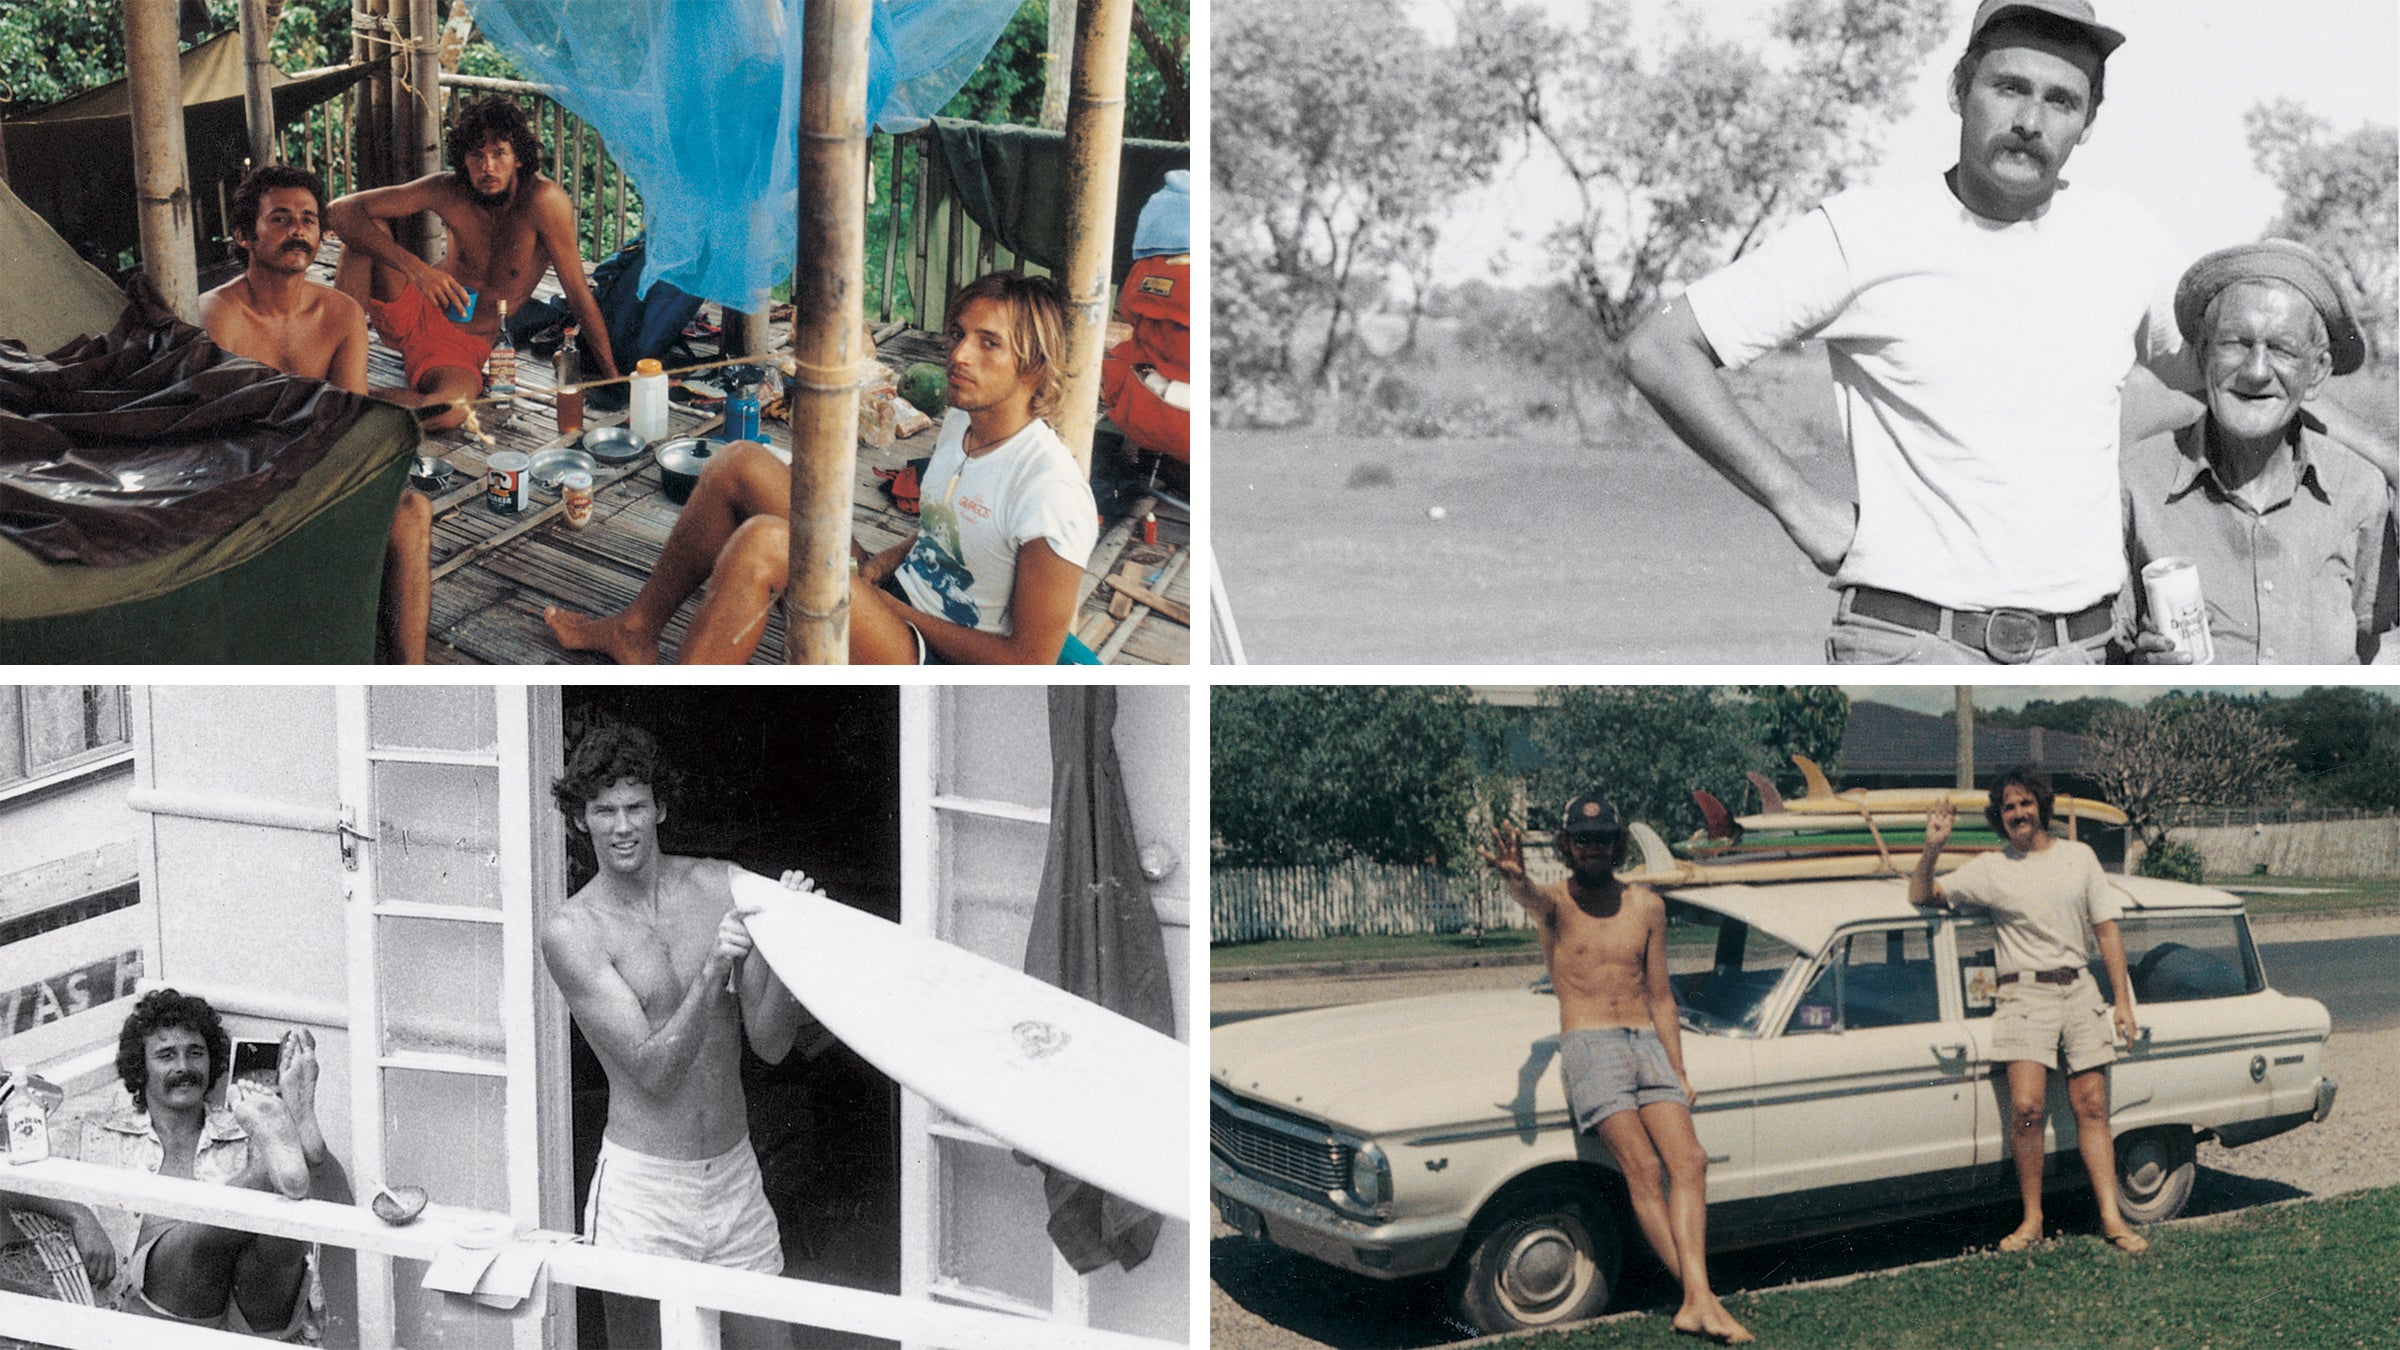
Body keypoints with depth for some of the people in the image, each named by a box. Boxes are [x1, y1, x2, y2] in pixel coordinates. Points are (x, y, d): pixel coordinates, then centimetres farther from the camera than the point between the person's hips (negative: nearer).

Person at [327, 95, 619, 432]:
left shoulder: (544, 199, -21)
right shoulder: (448, 191, -12)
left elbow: (578, 294, -17)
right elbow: (341, 211, -16)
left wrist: (613, 378, -20)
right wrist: (415, 266, -32)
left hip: (463, 342, -3)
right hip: (412, 312, 3)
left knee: (453, 410, -38)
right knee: (363, 229, -21)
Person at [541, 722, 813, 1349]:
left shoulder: (720, 886, 1)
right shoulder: (571, 928, -9)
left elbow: (770, 1044, -2)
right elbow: (653, 1073, -16)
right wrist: (712, 971, -29)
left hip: (736, 1176, 3)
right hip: (642, 1187, -3)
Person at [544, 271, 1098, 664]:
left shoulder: (1051, 491, -23)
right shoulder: (959, 422, 4)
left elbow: (1027, 662, -22)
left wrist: (897, 608, -15)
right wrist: (877, 567, 2)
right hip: (895, 602, 9)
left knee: (763, 542, -31)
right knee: (740, 463, 2)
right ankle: (638, 630, 15)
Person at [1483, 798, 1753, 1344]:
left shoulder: (1646, 906, 13)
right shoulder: (1555, 901, 3)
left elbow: (1660, 997, 17)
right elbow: (1532, 898, -24)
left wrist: (1678, 1072, 8)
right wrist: (1515, 879, -49)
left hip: (1648, 1045, 4)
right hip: (1588, 1047, -3)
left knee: (1688, 1162, -16)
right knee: (1643, 1170, -17)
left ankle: (1697, 1303, -22)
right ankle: (1700, 1298, -15)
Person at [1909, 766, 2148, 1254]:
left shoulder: (2079, 857, 11)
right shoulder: (1989, 869, 6)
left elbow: (2107, 929, 12)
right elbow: (1921, 896, 4)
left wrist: (2122, 1001, 6)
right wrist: (1932, 848, -12)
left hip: (2079, 990, 2)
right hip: (2025, 994, -2)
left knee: (2091, 1107, -1)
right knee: (2026, 1108, -14)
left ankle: (2111, 1218, 2)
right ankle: (2032, 1219, -5)